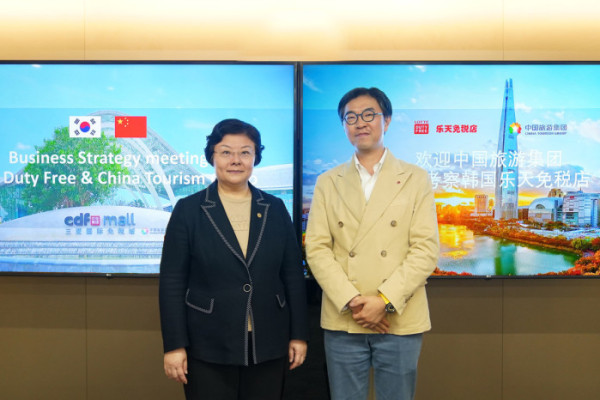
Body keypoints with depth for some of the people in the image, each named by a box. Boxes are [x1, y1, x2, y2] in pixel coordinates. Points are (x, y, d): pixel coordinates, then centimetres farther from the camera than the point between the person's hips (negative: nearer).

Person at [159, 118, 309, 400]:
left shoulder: (275, 209, 5)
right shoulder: (188, 210, -2)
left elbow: (293, 276, 6)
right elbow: (172, 282, -4)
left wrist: (298, 335, 4)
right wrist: (174, 345, -8)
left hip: (268, 346, 3)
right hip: (208, 349, -2)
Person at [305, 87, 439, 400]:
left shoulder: (415, 179, 5)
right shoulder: (327, 183, 8)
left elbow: (426, 249, -3)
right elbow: (316, 248, 0)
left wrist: (385, 300, -13)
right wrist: (351, 301, -12)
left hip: (400, 321, -1)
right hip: (342, 321, 1)